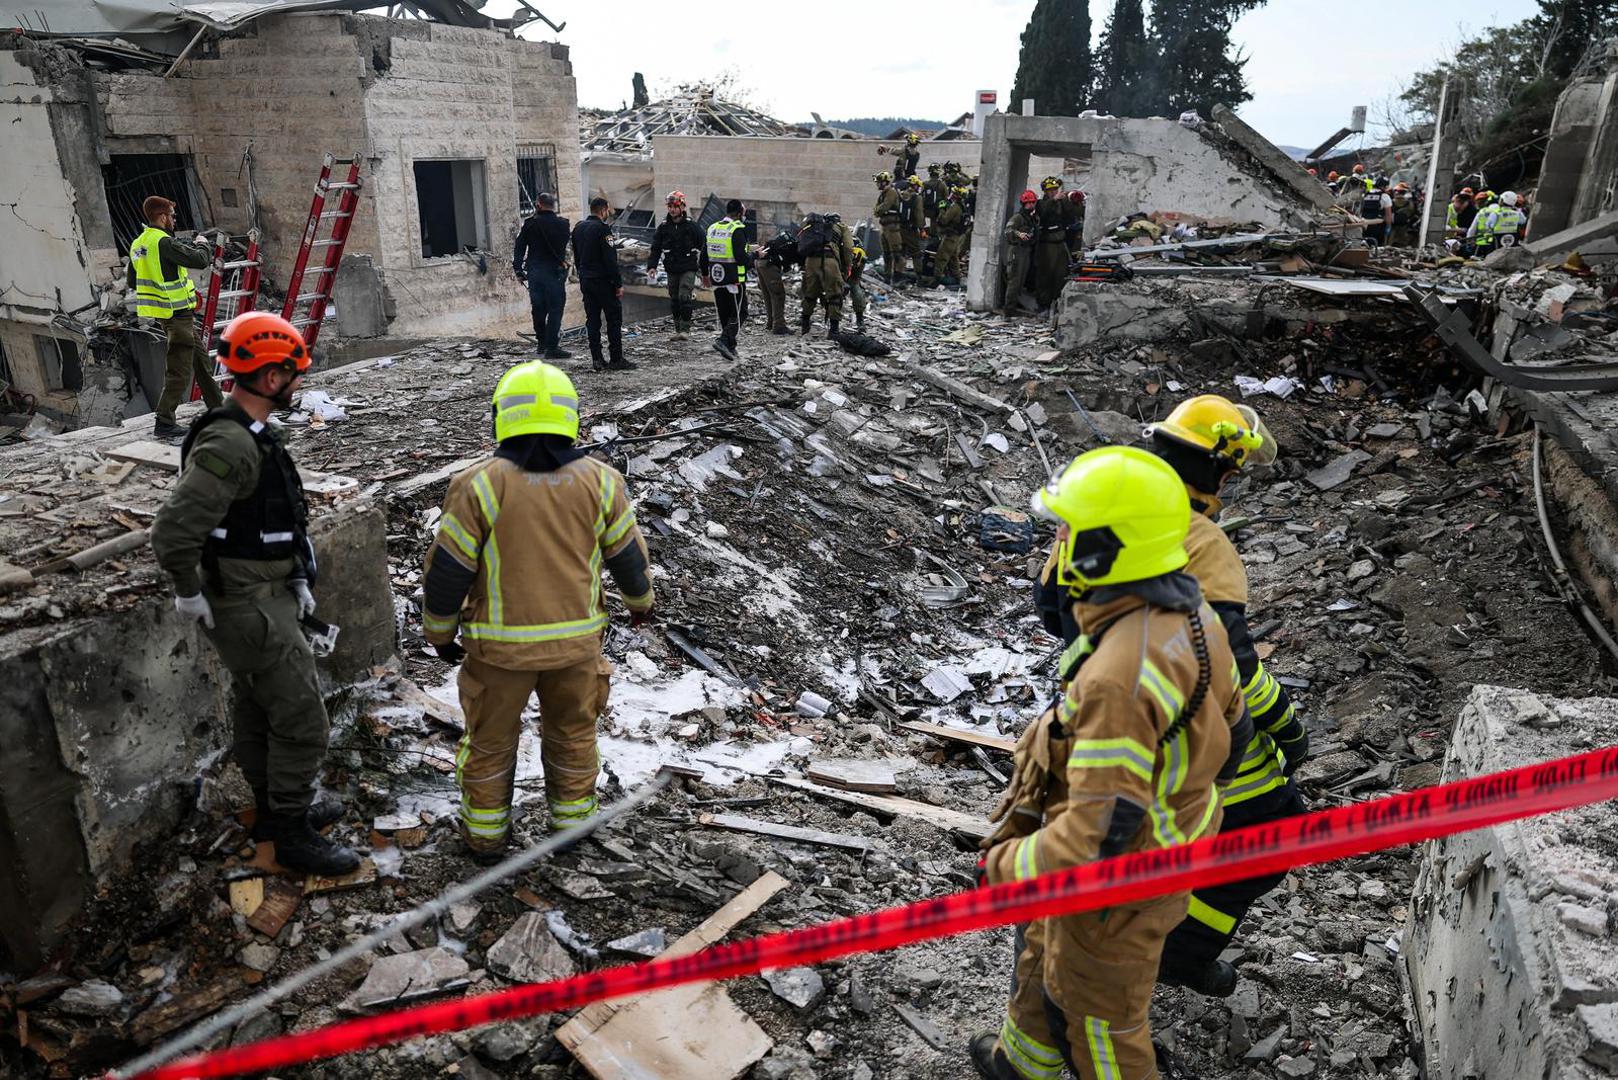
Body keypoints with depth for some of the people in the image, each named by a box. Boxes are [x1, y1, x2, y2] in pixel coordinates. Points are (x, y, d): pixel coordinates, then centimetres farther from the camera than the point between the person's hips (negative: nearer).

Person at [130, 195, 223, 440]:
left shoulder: (138, 245, 11)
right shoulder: (164, 243, -18)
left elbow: (132, 282, 18)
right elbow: (200, 261, -21)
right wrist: (202, 247, 0)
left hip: (167, 314, 10)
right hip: (178, 313, -10)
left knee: (200, 358, 20)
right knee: (180, 370, -6)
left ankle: (218, 408, 30)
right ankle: (163, 422, -5)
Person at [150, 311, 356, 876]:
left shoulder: (251, 433, 8)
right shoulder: (228, 446, -25)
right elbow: (172, 533, -29)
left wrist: (297, 579, 14)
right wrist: (191, 596, -16)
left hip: (269, 594, 10)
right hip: (251, 608, -10)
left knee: (256, 711, 21)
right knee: (301, 719, -2)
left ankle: (276, 808, 37)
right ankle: (292, 835, 12)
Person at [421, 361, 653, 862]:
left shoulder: (478, 485, -14)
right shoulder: (599, 481, -7)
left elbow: (446, 572, -9)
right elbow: (629, 556, 3)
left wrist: (439, 633, 8)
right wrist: (640, 599, 23)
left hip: (500, 644, -2)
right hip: (577, 639, 2)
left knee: (490, 740, 18)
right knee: (573, 733, 23)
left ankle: (485, 834, 34)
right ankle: (572, 818, 39)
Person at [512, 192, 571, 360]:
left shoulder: (530, 224, 0)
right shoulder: (562, 224, -5)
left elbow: (519, 248, 1)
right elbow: (564, 244, 5)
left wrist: (518, 270, 7)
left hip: (534, 271, 3)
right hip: (555, 271, -3)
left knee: (538, 308, 14)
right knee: (555, 309, -2)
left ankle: (542, 343, 23)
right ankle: (552, 347, -6)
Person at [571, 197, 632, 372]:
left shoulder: (578, 228, 11)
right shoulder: (603, 229, -14)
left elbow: (577, 257, 17)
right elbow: (610, 260, -17)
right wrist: (618, 283, -14)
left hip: (586, 281, 8)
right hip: (604, 281, -8)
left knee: (592, 320, 8)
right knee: (614, 318, -1)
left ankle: (597, 359, 7)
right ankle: (616, 359, -2)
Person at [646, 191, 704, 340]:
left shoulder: (692, 226, -3)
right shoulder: (663, 227, 5)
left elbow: (702, 247, 2)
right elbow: (656, 248, 5)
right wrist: (652, 266, -9)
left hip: (688, 269, -4)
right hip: (672, 270, 4)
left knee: (684, 297, -15)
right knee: (674, 300, 8)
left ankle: (685, 329, -8)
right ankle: (677, 329, 17)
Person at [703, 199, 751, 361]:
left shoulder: (712, 228, 9)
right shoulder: (737, 230, -13)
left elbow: (704, 255, 14)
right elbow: (741, 258, -20)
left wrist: (705, 273, 27)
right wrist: (754, 256, 0)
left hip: (716, 280, 7)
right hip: (734, 279, -7)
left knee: (724, 315, 15)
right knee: (736, 315, 1)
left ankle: (730, 347, 20)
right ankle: (723, 340, -17)